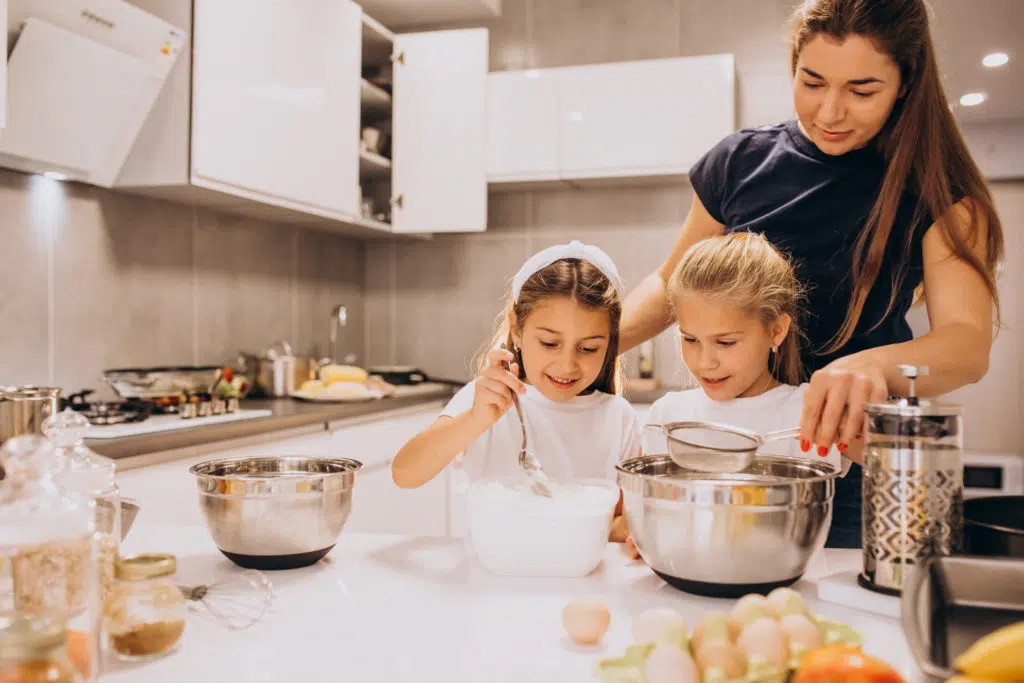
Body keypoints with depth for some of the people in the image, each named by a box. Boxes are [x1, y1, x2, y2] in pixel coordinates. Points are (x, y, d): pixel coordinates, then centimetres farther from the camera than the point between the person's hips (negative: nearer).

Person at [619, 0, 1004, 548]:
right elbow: (672, 283, 9)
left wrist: (875, 366, -43)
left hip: (858, 474, -1)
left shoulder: (937, 190, -8)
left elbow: (969, 343, -20)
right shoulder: (741, 161, -2)